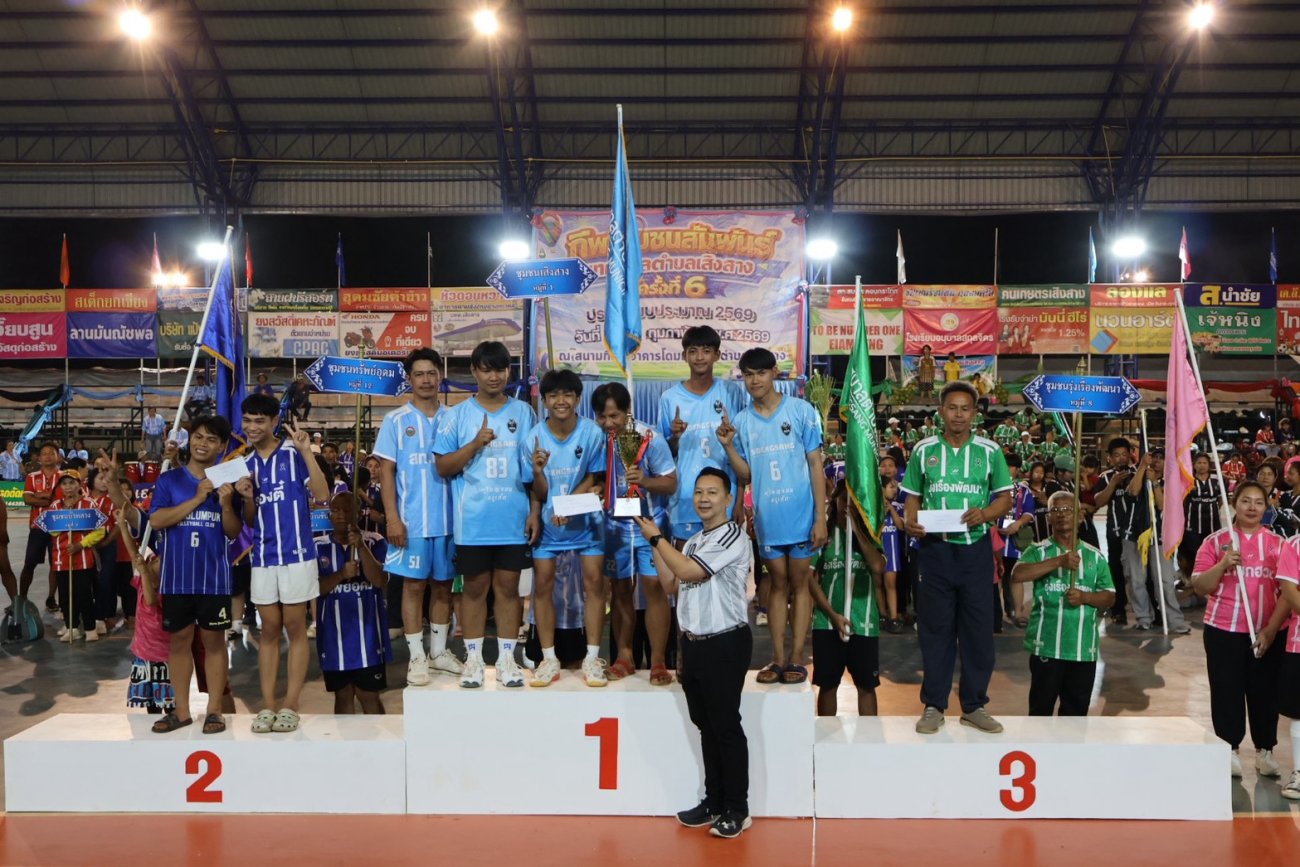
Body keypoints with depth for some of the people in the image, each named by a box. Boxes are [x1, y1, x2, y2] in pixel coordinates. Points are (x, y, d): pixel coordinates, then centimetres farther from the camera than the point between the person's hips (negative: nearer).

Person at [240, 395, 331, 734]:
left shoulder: (294, 454, -2)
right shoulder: (245, 463, 11)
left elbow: (322, 494, -14)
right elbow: (249, 520, 14)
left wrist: (307, 452, -19)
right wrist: (247, 497, -7)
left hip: (296, 552, -4)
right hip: (263, 556, 4)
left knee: (295, 628, 1)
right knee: (269, 630, 7)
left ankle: (290, 706, 6)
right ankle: (267, 705, 10)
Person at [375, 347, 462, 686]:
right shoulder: (396, 420, 2)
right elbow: (386, 471, -1)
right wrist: (392, 518, -9)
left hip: (449, 518, 3)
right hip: (411, 519, -2)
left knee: (443, 585, 9)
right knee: (413, 585, 1)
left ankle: (439, 651, 21)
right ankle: (417, 657, 9)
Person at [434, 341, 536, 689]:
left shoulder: (523, 413, 6)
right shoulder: (457, 415, 3)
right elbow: (443, 466, -1)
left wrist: (535, 511, 1)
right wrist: (476, 444, -14)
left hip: (513, 517, 1)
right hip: (473, 520, -1)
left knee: (508, 586, 6)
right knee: (475, 587, 6)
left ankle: (506, 659, 15)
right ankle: (473, 659, 16)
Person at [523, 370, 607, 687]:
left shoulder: (593, 433, -15)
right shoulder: (532, 440, -12)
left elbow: (593, 480, -6)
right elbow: (538, 494, -8)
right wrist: (538, 472, -29)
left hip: (585, 519, -1)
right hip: (547, 522, 1)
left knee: (594, 580, -3)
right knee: (543, 583, 1)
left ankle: (592, 658, 6)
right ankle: (549, 659, 12)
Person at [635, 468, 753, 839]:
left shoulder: (733, 536, -12)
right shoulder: (693, 541, 15)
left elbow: (687, 571, -20)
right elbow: (672, 584, 16)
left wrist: (656, 537, -7)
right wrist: (653, 543, 9)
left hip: (725, 644, -8)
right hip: (693, 642, 8)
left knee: (726, 726, -2)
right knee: (705, 725, 14)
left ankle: (737, 809, 8)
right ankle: (714, 802, 24)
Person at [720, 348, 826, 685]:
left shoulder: (801, 411, -5)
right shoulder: (741, 421, 4)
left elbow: (816, 465, -4)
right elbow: (745, 476, 6)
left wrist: (820, 517, -8)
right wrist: (728, 446, -11)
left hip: (801, 515, -3)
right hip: (767, 518, 3)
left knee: (799, 584, 6)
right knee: (778, 584, 11)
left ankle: (796, 658, 11)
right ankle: (778, 658, 16)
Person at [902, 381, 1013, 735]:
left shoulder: (989, 451, 3)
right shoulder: (924, 450, 5)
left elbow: (1005, 497, 5)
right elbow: (913, 496, 9)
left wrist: (985, 513, -15)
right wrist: (909, 521, -12)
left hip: (976, 548, 0)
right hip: (935, 547, 0)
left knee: (978, 626, 4)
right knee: (935, 626, 4)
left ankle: (974, 705, 15)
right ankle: (934, 706, 12)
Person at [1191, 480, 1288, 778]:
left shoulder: (1277, 544, 3)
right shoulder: (1215, 541, -1)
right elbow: (1199, 587, -5)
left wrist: (1272, 628, -10)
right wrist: (1223, 565, -21)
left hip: (1268, 632, 1)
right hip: (1224, 631, -1)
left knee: (1265, 691, 8)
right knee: (1227, 690, 4)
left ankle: (1265, 751, 22)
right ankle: (1230, 751, 16)